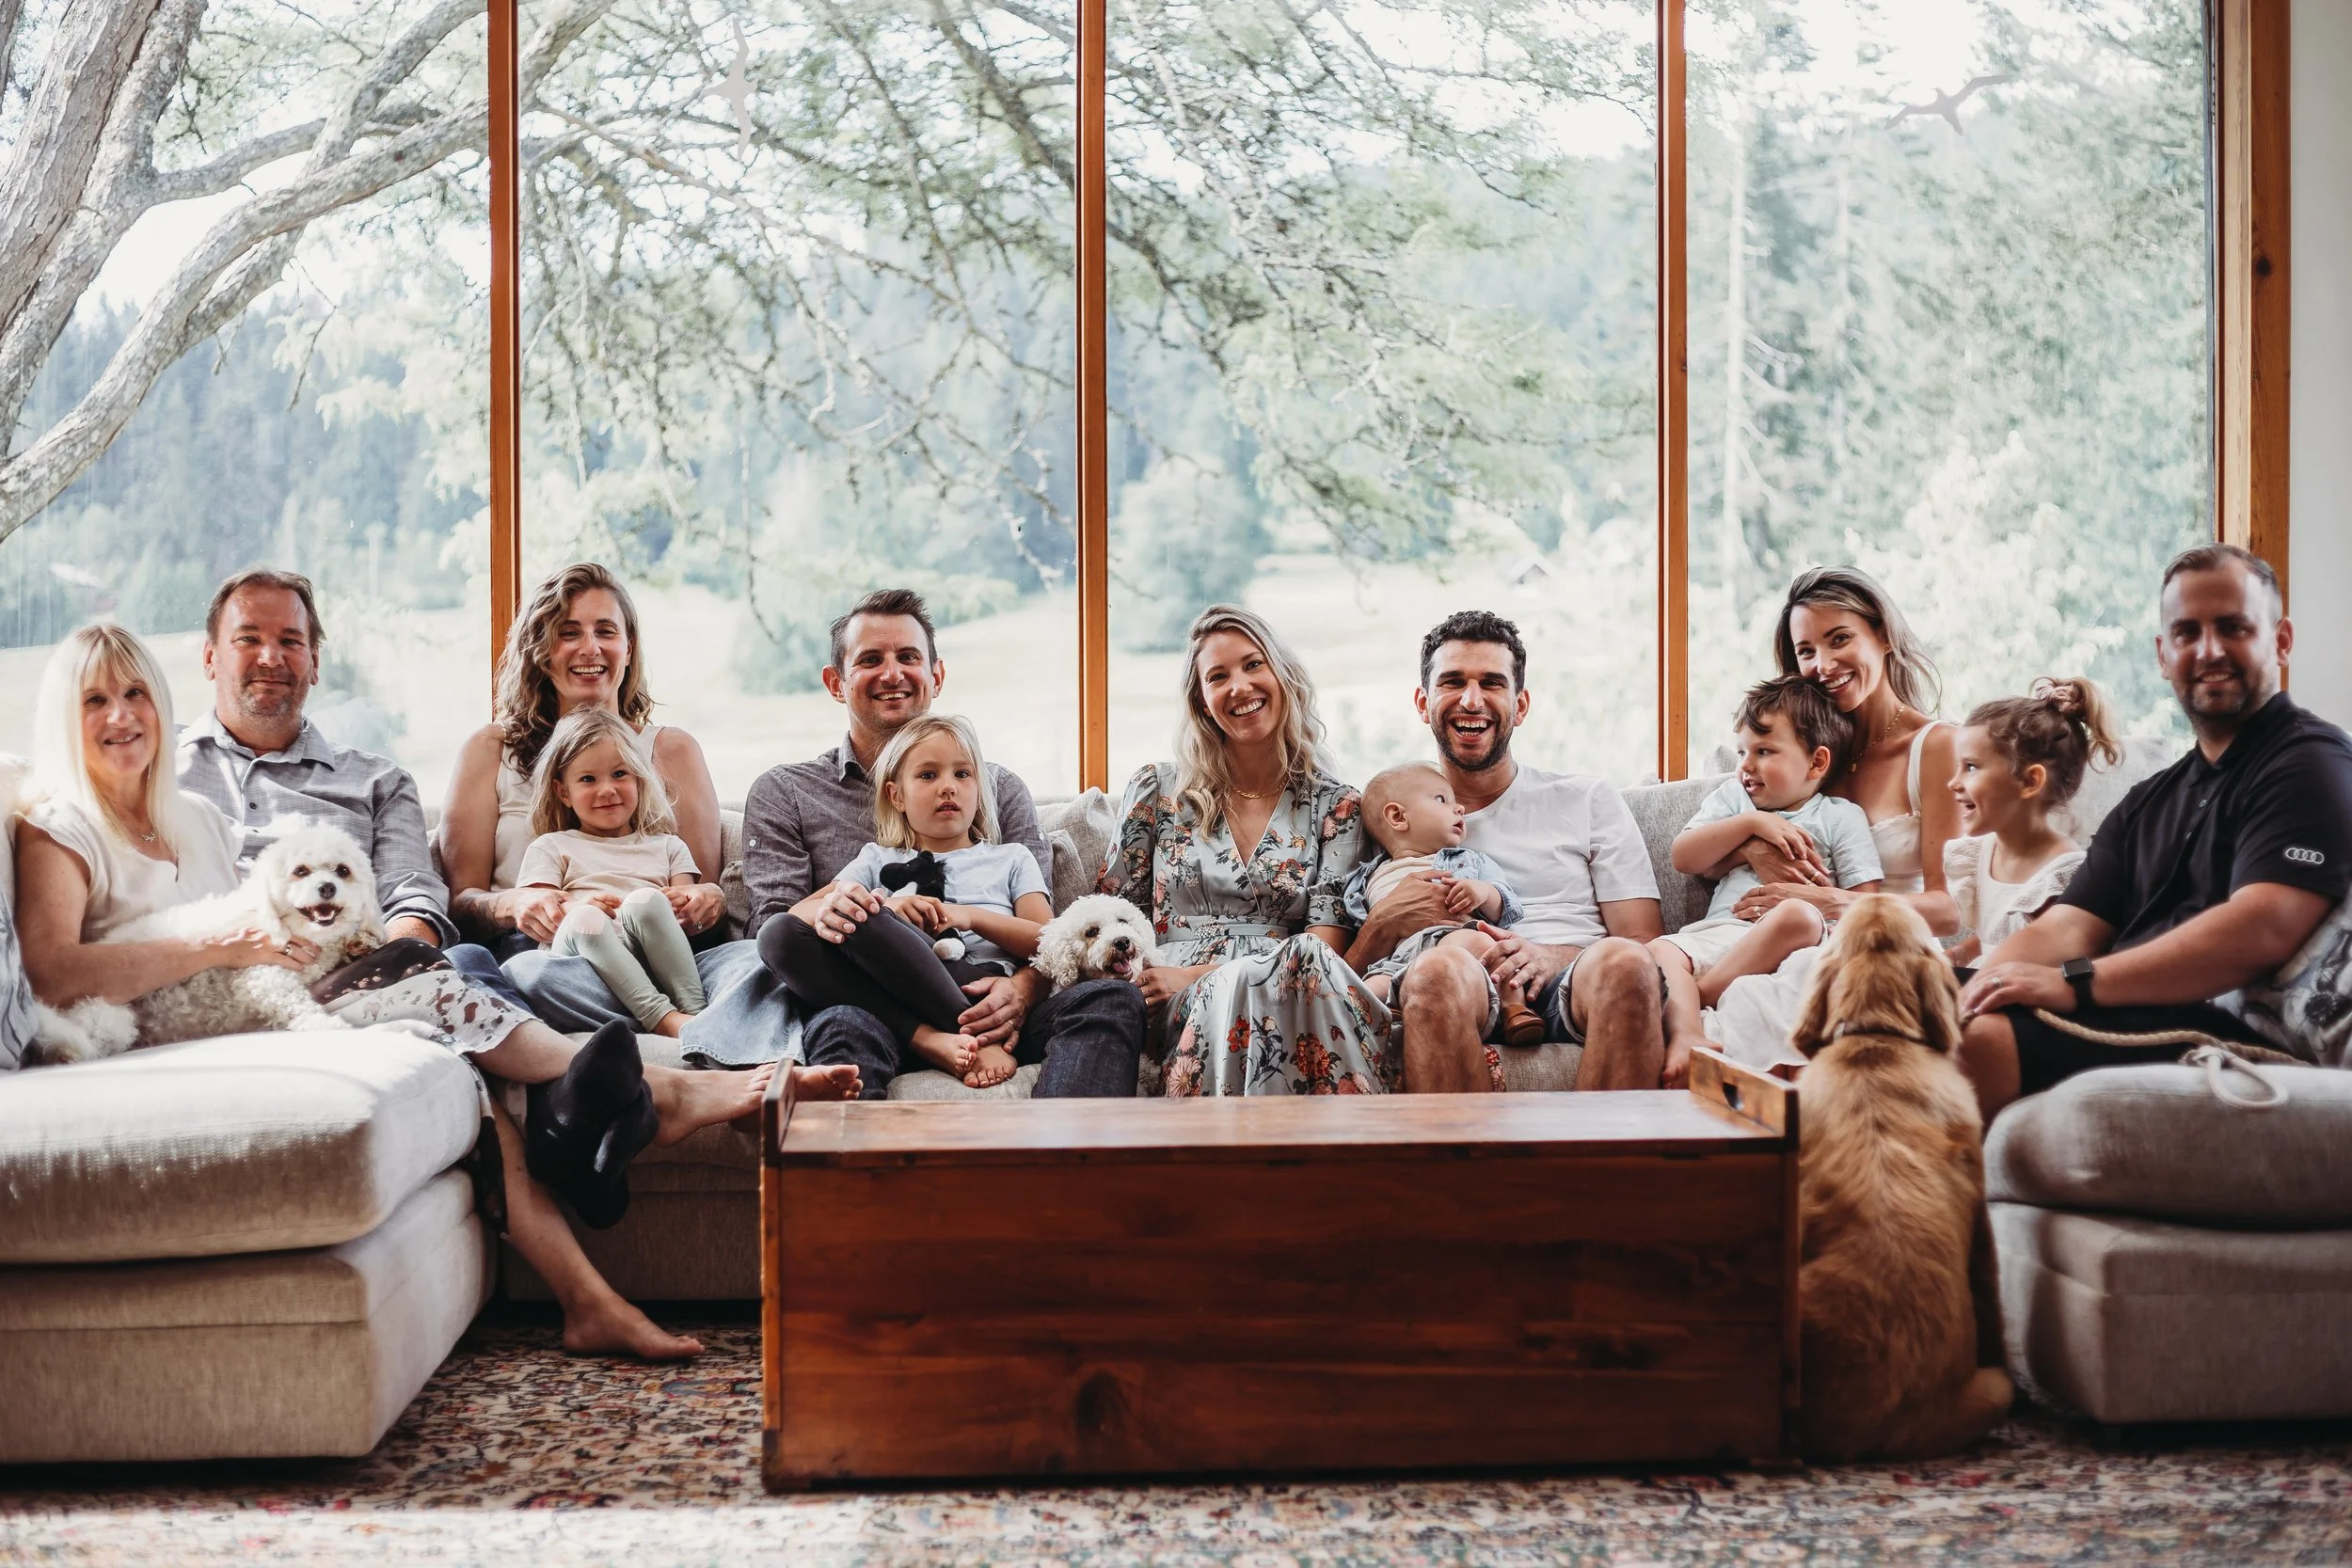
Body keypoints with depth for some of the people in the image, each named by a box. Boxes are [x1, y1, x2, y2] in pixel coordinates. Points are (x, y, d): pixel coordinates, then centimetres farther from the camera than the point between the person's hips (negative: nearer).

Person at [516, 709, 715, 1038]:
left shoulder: (667, 847, 32)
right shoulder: (550, 848, 25)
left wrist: (687, 901, -7)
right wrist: (578, 909, -13)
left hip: (648, 963, 1)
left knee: (646, 900, -30)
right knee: (584, 920, -35)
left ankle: (694, 1009, -39)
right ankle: (662, 1017, -45)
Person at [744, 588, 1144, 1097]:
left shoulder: (1000, 788, 24)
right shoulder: (784, 793, 19)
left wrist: (1021, 989, -12)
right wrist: (818, 911, -19)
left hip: (985, 1011, 3)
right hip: (867, 1007, -2)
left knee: (1112, 998, -30)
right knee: (844, 1027, -41)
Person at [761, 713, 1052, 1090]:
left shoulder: (1011, 859, 29)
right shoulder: (878, 861, 31)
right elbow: (799, 912, 13)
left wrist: (971, 917, -4)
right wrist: (885, 908, -6)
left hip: (983, 984, -2)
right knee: (779, 933, -23)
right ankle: (928, 1040, -33)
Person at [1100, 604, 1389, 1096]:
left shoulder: (1336, 806, 12)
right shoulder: (1156, 789, 15)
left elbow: (1326, 941, 2)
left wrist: (1199, 976, -10)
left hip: (1288, 993, 1)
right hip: (1175, 1009, 0)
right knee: (1301, 962, -35)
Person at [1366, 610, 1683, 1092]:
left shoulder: (1589, 802, 22)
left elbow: (1644, 943, 11)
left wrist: (1556, 957, -8)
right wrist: (1384, 925, -6)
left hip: (1572, 997, 1)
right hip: (1457, 1002, -1)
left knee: (1625, 962, -35)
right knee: (1439, 969, -38)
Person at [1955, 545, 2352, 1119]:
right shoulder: (2150, 801, 26)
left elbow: (2262, 931, -16)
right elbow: (2066, 928, 14)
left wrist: (2075, 982, -20)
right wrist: (1972, 994, -8)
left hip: (2227, 1026, -8)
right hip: (2128, 1017, 8)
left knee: (1981, 1043, -32)